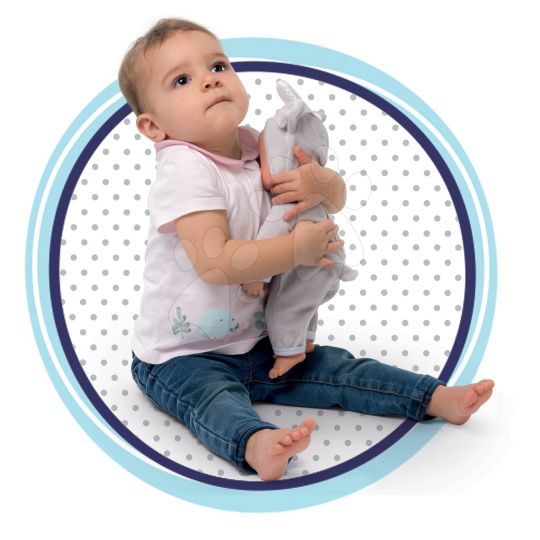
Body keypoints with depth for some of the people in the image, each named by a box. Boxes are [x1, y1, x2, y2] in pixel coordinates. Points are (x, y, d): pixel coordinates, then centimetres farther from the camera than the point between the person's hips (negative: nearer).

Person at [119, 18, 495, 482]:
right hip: (183, 359, -6)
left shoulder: (259, 151, 2)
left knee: (334, 369, 0)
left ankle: (435, 397, 0)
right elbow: (214, 263, -32)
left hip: (256, 344, 6)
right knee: (214, 398, -34)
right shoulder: (185, 171, -21)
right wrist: (297, 248, -25)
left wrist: (325, 183, -15)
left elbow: (338, 202, 10)